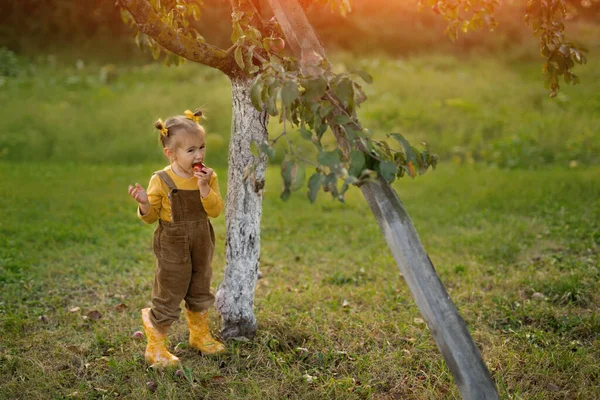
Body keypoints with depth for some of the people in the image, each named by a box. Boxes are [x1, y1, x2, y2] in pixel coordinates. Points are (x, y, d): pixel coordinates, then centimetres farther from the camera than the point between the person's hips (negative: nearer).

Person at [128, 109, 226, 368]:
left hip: (202, 245, 5)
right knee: (168, 298, 1)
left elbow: (215, 211, -13)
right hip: (172, 247, -5)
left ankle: (200, 335, 42)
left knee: (200, 293, 21)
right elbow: (150, 217, -9)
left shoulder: (208, 177, -5)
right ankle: (155, 348, 16)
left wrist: (204, 187, -26)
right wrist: (144, 203, -30)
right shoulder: (161, 181, -15)